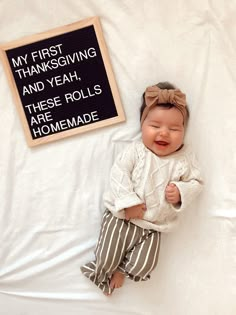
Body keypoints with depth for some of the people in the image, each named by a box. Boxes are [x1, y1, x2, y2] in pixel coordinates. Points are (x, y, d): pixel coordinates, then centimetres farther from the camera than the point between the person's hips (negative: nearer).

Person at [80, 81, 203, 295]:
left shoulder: (185, 158, -2)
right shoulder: (136, 151, -8)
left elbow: (196, 182, 5)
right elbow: (118, 174, -12)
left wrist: (181, 192, -16)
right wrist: (129, 202, -22)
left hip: (153, 228, 2)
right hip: (121, 217, -1)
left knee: (142, 269, -3)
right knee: (105, 260, -3)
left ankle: (120, 270, 29)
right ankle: (107, 268, 33)